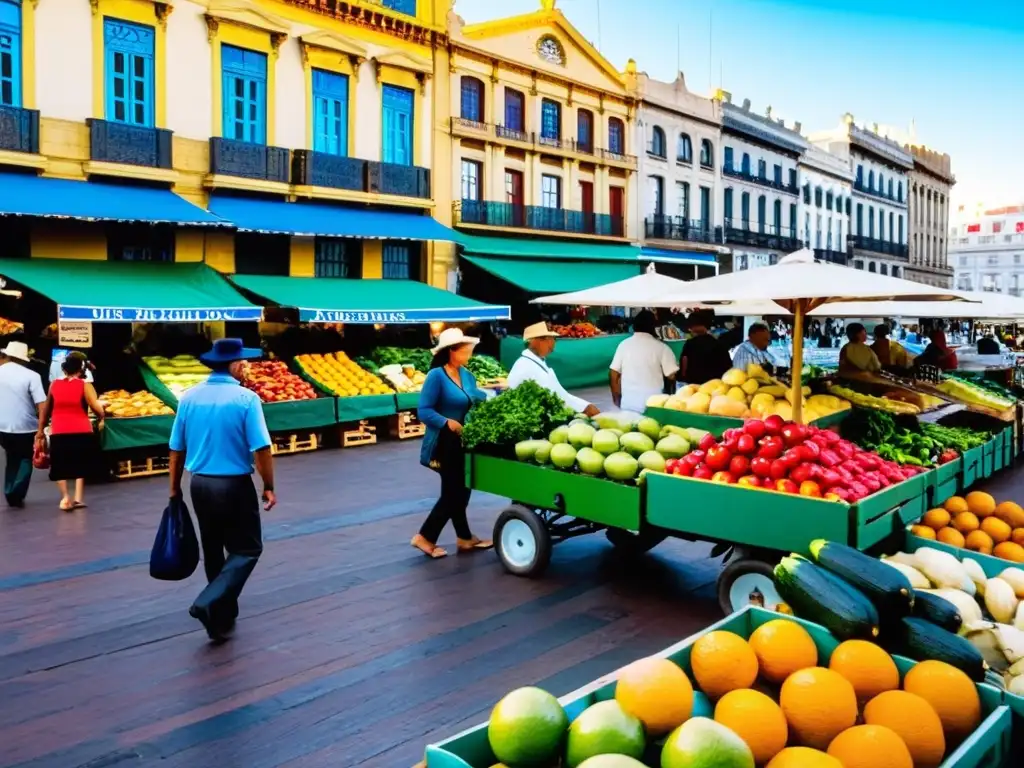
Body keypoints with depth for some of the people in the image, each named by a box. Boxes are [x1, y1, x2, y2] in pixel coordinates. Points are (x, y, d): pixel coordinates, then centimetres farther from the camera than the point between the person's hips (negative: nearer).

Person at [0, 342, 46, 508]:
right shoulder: (31, 376, -11)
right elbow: (41, 405, -18)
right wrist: (40, 430, -15)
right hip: (26, 427, -3)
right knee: (25, 459, 16)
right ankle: (17, 494, 4)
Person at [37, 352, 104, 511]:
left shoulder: (54, 385, 6)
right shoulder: (85, 385, -5)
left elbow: (46, 409, 15)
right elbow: (97, 409, -13)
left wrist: (41, 430, 24)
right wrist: (100, 420, 8)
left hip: (58, 433, 2)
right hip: (82, 432, -2)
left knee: (60, 467, 15)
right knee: (80, 465, 16)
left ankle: (65, 497, 1)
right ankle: (78, 498, 10)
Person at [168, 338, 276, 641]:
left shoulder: (189, 397, 1)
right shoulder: (246, 398, -14)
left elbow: (177, 448, 4)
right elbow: (261, 449, -17)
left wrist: (175, 488, 15)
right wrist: (269, 487, -5)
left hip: (200, 484, 6)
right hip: (234, 485, -5)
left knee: (213, 550, 19)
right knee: (247, 549, 8)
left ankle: (223, 615, 30)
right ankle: (209, 604, -9)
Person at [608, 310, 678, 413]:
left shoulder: (624, 344, 3)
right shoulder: (661, 347, -5)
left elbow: (613, 374, 7)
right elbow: (671, 375, -6)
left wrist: (617, 398, 20)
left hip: (628, 404, 3)